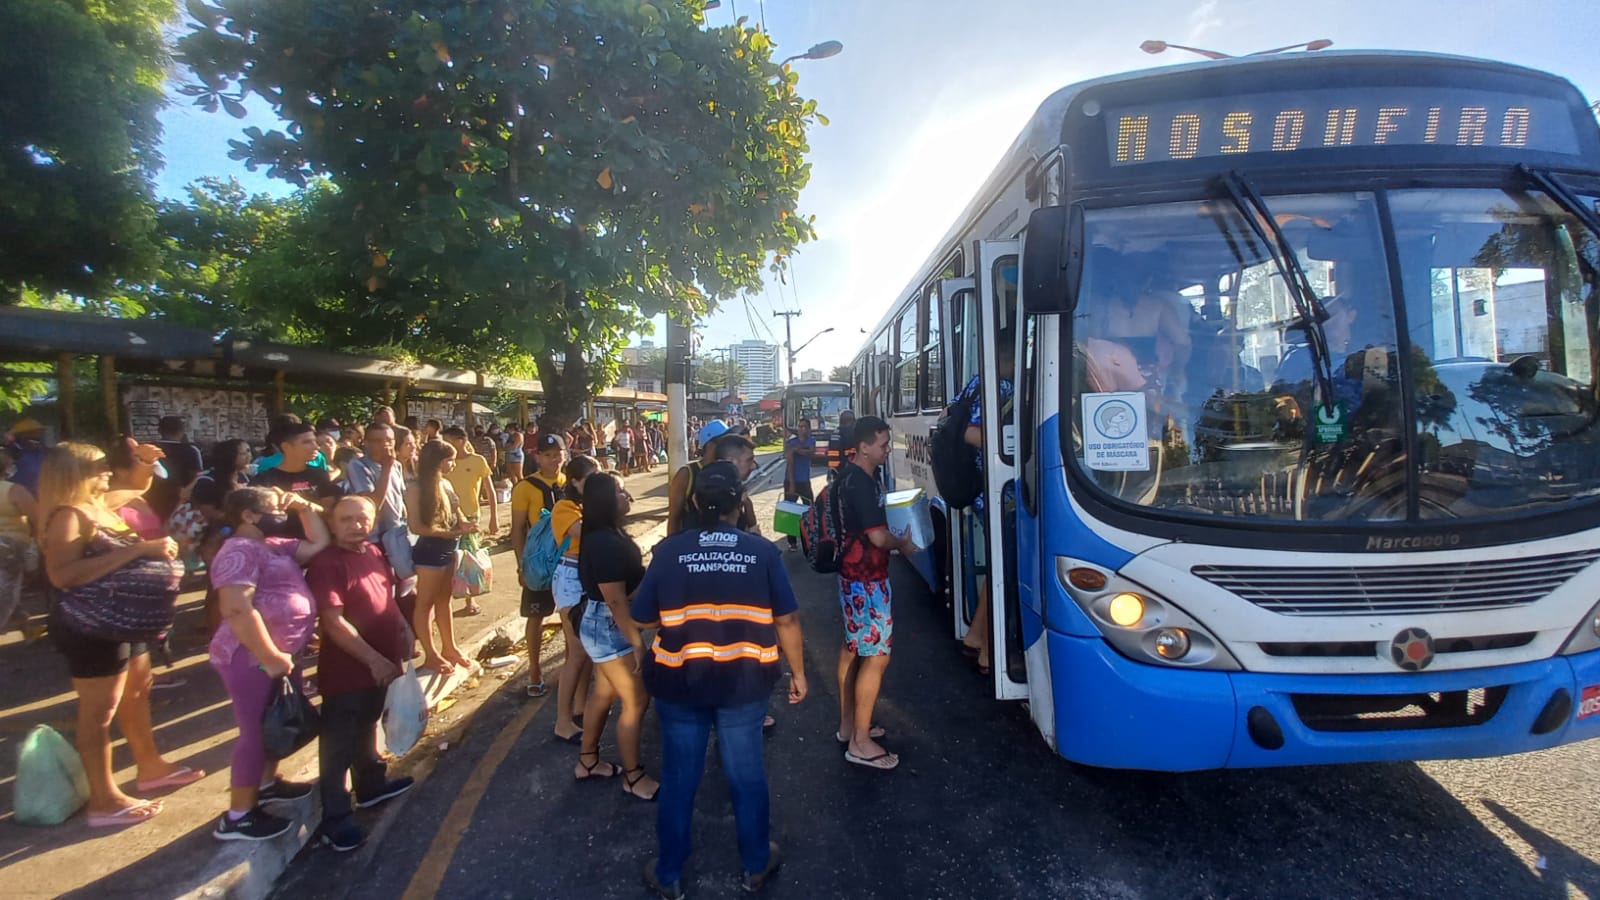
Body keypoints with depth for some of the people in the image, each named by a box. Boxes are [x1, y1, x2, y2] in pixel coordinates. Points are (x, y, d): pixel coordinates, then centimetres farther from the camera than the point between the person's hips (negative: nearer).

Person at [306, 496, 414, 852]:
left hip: (381, 664, 9)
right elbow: (333, 622, -26)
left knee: (366, 730, 26)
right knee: (338, 745, 3)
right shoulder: (327, 563, -21)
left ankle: (372, 784, 42)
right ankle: (335, 818, 13)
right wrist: (373, 659, -26)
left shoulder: (375, 554, 4)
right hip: (346, 670, -8)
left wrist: (403, 630, 10)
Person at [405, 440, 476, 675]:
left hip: (449, 549, 7)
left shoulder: (446, 484, 5)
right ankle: (431, 655, 13)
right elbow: (416, 526, -19)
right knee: (426, 602, 5)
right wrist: (450, 532, -22)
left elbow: (457, 514, 15)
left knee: (444, 599, 17)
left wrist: (464, 525, -7)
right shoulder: (416, 489, -15)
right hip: (430, 550, -7)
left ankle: (449, 647, 28)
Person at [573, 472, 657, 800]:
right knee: (636, 701, 1)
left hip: (602, 624, 10)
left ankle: (588, 761, 37)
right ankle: (633, 777, 15)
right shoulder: (606, 543, -27)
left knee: (604, 692, 21)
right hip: (609, 627, -10)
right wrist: (637, 642, -22)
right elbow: (616, 601, -27)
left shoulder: (606, 535, 4)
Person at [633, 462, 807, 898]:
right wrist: (797, 672, 7)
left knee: (679, 780, 16)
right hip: (744, 683, 0)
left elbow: (642, 617, -3)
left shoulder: (669, 550, -10)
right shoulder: (762, 551, -10)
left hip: (678, 682, 0)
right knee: (747, 776, 17)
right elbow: (787, 620, -6)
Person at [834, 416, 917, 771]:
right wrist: (902, 543, -5)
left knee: (852, 648, 17)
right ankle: (860, 742, 3)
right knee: (876, 656, -4)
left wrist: (894, 536, 12)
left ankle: (848, 724, 29)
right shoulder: (860, 483, -23)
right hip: (866, 578, -10)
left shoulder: (850, 474, 9)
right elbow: (878, 536, -24)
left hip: (853, 572, 10)